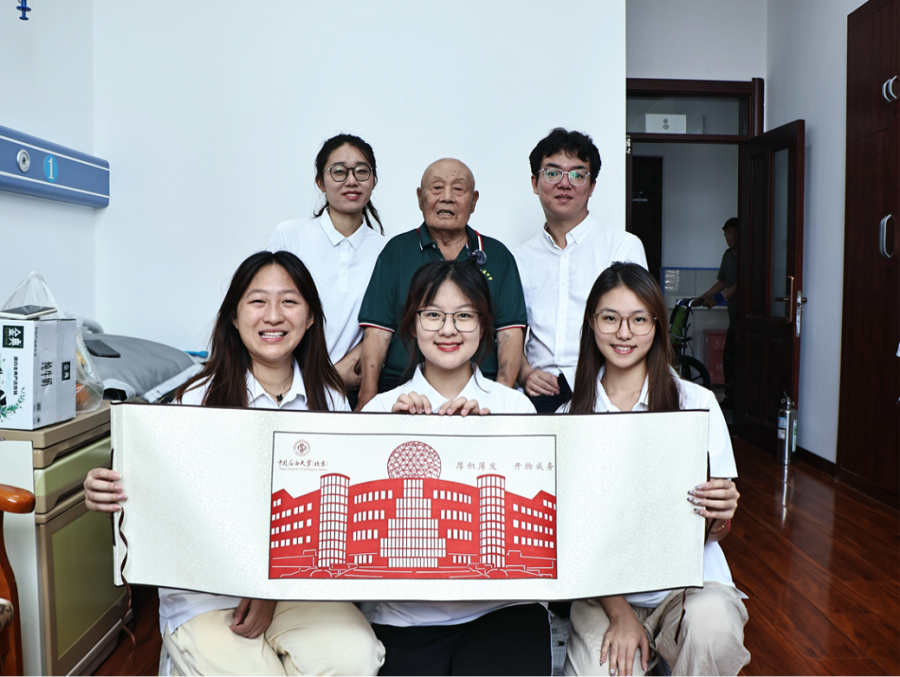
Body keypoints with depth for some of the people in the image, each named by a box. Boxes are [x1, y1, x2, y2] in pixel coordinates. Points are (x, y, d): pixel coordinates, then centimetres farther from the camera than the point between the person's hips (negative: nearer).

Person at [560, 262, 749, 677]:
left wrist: (720, 513, -23)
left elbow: (715, 530, 1)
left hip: (690, 578, -1)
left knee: (711, 627, -32)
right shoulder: (570, 416, 2)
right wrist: (619, 613, -12)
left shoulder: (697, 402, -3)